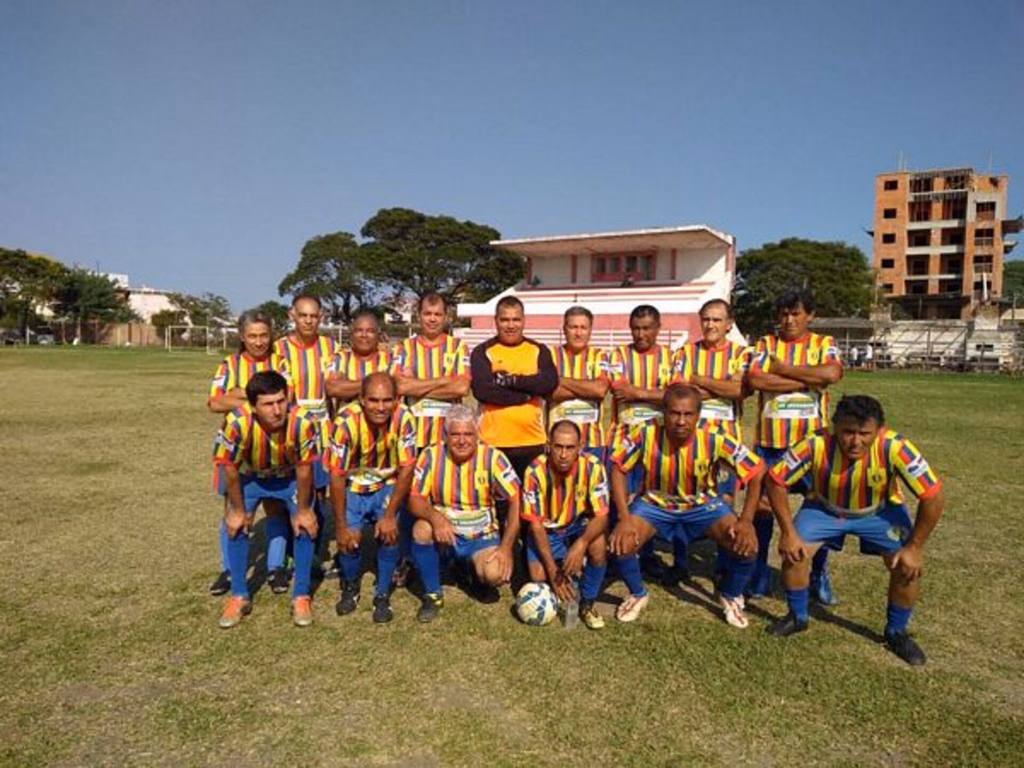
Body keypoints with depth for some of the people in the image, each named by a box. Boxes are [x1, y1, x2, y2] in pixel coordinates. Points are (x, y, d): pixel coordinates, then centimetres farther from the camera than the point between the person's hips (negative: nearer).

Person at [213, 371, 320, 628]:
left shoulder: (302, 422, -38)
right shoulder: (237, 422, -38)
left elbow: (304, 468, -22)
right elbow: (230, 468, -21)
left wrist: (303, 509, -12)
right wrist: (237, 509, -11)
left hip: (291, 477, -1)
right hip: (250, 476, 1)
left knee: (305, 526, -11)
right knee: (235, 526, -7)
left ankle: (301, 596, 6)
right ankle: (239, 597, 13)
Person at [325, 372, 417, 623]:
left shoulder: (404, 419, -25)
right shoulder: (346, 421, -29)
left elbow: (406, 469, -17)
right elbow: (337, 475, -21)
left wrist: (390, 515, -17)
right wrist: (340, 525, -16)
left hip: (388, 485, 1)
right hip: (353, 485, 0)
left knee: (389, 532, -18)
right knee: (349, 538, -12)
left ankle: (383, 595, 6)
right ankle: (350, 587, 20)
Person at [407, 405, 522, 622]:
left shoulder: (493, 457, -10)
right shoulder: (431, 455, -7)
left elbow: (516, 501, -12)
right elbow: (414, 498, -11)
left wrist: (506, 547, -20)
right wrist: (435, 516, -33)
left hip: (482, 538, -1)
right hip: (443, 534, 1)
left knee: (495, 574, -29)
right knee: (421, 528, -31)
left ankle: (477, 573, 12)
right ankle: (432, 594, -7)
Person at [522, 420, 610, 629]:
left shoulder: (593, 466, -25)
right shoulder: (536, 471, -25)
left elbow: (601, 516, -23)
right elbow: (536, 524, -19)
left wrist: (581, 544, -42)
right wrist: (552, 568, -24)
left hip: (580, 525, 0)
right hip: (547, 529, 0)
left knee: (599, 545, -30)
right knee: (539, 577, -18)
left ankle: (587, 604, -6)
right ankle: (567, 570, 17)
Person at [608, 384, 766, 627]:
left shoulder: (714, 441, -27)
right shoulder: (645, 435, -27)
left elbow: (756, 473, -17)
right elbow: (618, 469, -15)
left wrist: (746, 521, -27)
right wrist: (624, 518, -24)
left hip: (702, 504, 0)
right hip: (655, 503, 0)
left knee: (747, 546, -20)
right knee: (620, 544, -23)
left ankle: (731, 597, 15)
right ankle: (637, 594, 12)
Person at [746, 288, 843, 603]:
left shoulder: (824, 344, 4)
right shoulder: (766, 344, 5)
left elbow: (832, 373, -18)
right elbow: (754, 379, -14)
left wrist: (783, 369, -11)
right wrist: (806, 380, -13)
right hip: (770, 442, 0)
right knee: (763, 505, 5)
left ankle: (820, 575, 24)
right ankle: (760, 571, 20)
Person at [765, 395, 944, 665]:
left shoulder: (895, 448, -35)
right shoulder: (816, 445, -35)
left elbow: (932, 497, -26)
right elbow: (776, 481, -23)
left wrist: (914, 547, -22)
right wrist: (788, 532, -24)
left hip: (880, 511, 0)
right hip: (824, 507, 0)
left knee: (908, 567, -14)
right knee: (793, 552, -16)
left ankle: (896, 632, 14)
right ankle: (797, 617, 11)